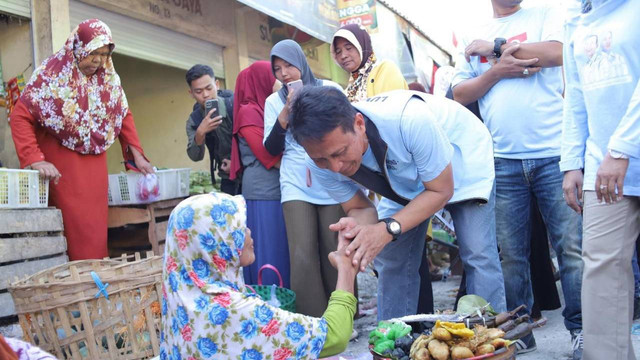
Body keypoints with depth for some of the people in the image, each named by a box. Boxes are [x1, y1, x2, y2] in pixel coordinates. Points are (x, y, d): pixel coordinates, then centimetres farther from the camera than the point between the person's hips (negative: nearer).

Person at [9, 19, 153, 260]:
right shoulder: (52, 72, -10)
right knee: (73, 227, -5)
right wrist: (35, 159, -22)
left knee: (95, 227, 7)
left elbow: (124, 115, 14)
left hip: (94, 164, 5)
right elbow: (21, 116, -13)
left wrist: (137, 155, 7)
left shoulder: (109, 78, 4)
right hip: (61, 164, -5)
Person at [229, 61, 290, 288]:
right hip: (264, 195, -8)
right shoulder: (248, 112, -8)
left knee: (285, 255, 9)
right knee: (270, 258, -4)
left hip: (281, 191, 8)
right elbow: (269, 155, -14)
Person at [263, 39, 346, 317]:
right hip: (295, 187, 1)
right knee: (303, 256, -9)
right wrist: (286, 112, -6)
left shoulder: (329, 89, 8)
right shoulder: (273, 101, 13)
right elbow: (271, 149, 6)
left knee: (334, 252, -1)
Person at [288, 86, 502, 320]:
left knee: (478, 253, -15)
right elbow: (359, 208, -12)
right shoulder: (320, 163, -27)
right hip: (405, 180, 4)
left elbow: (441, 190, -28)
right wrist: (356, 227, -38)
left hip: (462, 157, -4)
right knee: (390, 260, -1)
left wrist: (388, 229, -41)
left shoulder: (409, 119, -43)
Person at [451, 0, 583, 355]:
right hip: (504, 161, 2)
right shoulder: (473, 36, 16)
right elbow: (460, 93, 10)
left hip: (553, 154, -2)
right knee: (511, 254, 6)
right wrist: (496, 72, -6)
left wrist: (495, 46, -4)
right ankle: (519, 332, 18)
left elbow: (556, 52, -11)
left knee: (572, 246, -2)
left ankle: (581, 328, 11)